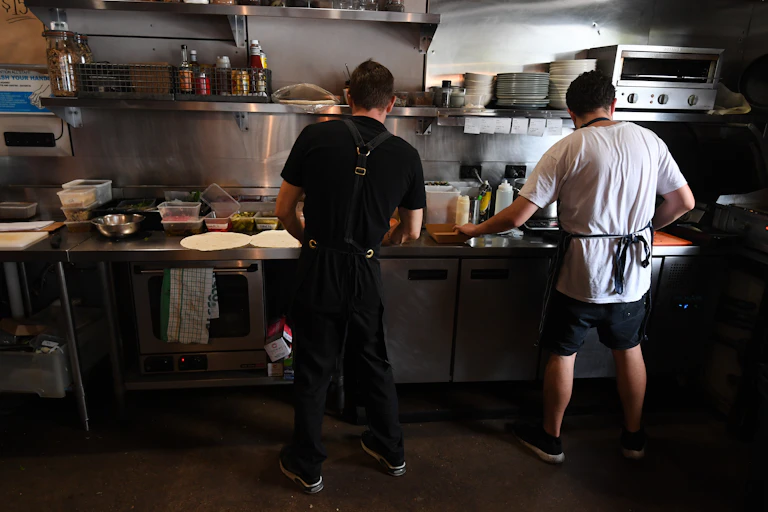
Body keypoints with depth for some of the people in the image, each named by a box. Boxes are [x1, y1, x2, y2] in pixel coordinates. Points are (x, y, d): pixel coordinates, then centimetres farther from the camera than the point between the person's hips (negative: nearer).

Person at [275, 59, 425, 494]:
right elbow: (411, 233, 4)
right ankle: (392, 451, 41)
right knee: (375, 364, 21)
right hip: (366, 276, 2)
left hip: (318, 272, -1)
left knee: (314, 372, 14)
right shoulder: (406, 155, -2)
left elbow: (285, 210, -1)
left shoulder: (316, 137, -7)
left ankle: (307, 466, 34)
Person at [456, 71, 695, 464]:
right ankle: (634, 437, 40)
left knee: (562, 354, 12)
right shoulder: (648, 140, 0)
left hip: (579, 273, -4)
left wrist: (474, 230, -1)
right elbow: (684, 202, 7)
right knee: (629, 349, 23)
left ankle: (550, 439, 30)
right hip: (633, 272, 5)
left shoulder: (567, 150, -13)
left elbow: (516, 217, -17)